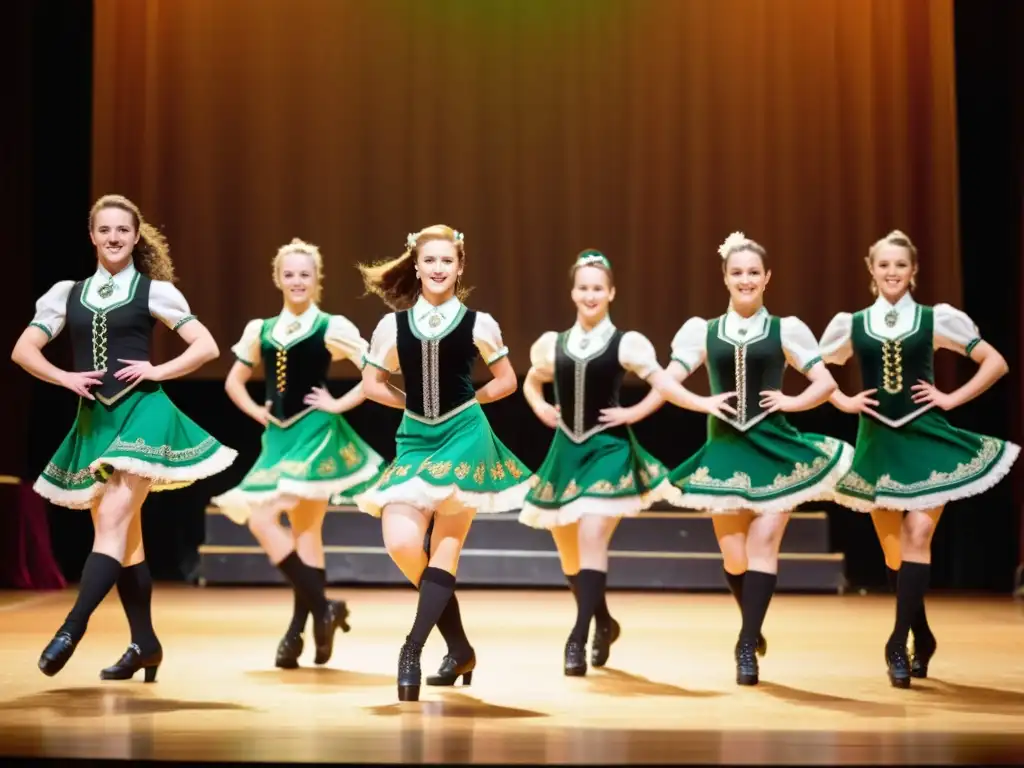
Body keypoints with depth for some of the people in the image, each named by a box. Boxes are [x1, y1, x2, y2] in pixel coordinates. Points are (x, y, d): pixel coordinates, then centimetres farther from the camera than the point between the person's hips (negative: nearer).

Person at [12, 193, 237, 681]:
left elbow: (207, 347, -1)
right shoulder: (66, 293, 10)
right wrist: (65, 378, -6)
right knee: (125, 536, 9)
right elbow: (23, 350, 7)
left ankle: (72, 628, -24)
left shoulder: (155, 290, 2)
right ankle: (144, 643, 17)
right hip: (93, 419, 5)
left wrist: (157, 371, -10)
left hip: (141, 412, -5)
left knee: (113, 522, -17)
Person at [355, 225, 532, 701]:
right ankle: (459, 647, 6)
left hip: (464, 436, -2)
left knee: (445, 548, -6)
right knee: (401, 545, -11)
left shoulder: (477, 323, 0)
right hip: (414, 438, 2)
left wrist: (467, 400, 3)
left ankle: (412, 649, -8)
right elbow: (372, 384, 13)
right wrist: (414, 403, 6)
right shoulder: (393, 324, 4)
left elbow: (506, 381, 10)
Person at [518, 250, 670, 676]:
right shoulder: (552, 344, 7)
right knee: (568, 550, 13)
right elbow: (531, 382, 24)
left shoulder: (626, 344, -5)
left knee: (592, 538, -19)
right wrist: (541, 409, 7)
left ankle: (578, 638, -19)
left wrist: (634, 413, -8)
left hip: (609, 449, -5)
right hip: (566, 450, 5)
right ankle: (604, 623, 36)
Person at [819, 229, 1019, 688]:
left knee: (918, 535, -17)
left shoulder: (937, 319, -1)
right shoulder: (851, 325, 4)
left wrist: (952, 398, -5)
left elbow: (996, 363, 2)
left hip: (927, 440, -2)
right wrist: (844, 402, 2)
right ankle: (922, 638, 25)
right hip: (878, 443, 2)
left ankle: (899, 643, -14)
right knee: (893, 550, 7)